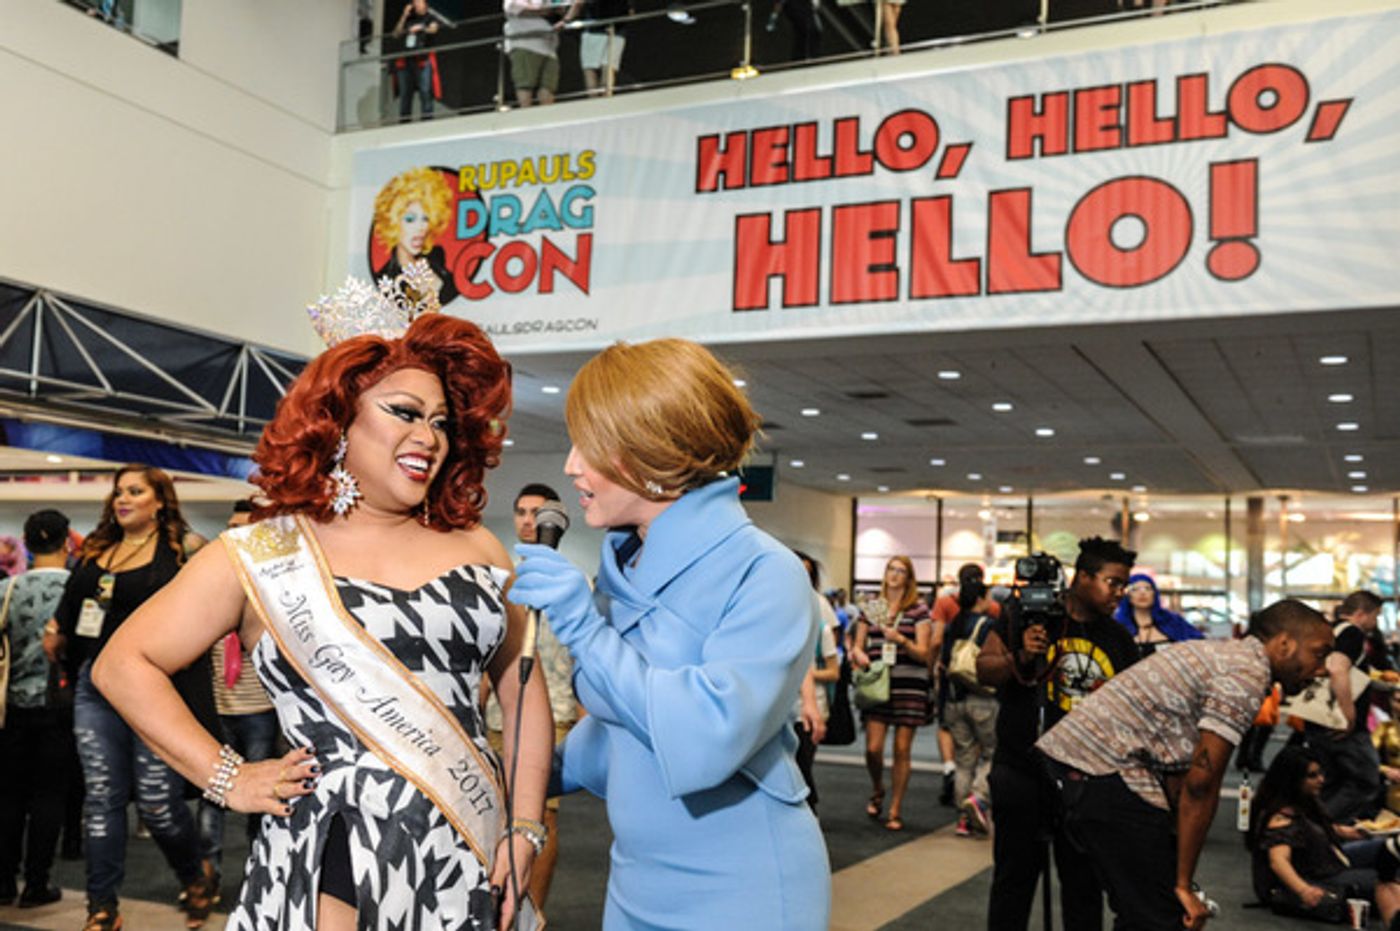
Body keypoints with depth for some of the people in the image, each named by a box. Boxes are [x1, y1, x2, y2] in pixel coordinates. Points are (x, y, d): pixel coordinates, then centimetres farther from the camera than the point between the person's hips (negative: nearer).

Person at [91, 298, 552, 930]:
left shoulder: (475, 548, 7)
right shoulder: (261, 555, -1)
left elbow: (523, 689, 9)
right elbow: (124, 666, 2)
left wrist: (525, 829, 1)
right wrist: (226, 779, -4)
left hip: (473, 861, 3)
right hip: (333, 866, -3)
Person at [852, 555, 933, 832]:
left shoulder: (919, 610, 2)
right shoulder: (869, 608, 11)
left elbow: (923, 653, -3)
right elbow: (858, 645, 14)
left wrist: (901, 640, -20)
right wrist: (858, 654, -8)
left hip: (909, 685, -2)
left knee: (902, 750, 0)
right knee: (873, 748, -5)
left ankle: (895, 811, 12)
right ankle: (877, 791, 26)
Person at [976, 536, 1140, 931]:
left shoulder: (1119, 640, 7)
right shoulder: (1028, 614, -5)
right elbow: (984, 669, -4)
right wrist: (1021, 659, -22)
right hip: (1022, 772, -3)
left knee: (1084, 882, 10)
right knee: (1015, 875, 8)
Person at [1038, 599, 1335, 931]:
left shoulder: (1222, 654, 20)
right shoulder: (1248, 674, -10)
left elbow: (1179, 776, 20)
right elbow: (1201, 784, -14)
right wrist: (1184, 884, -8)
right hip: (1105, 769, -10)